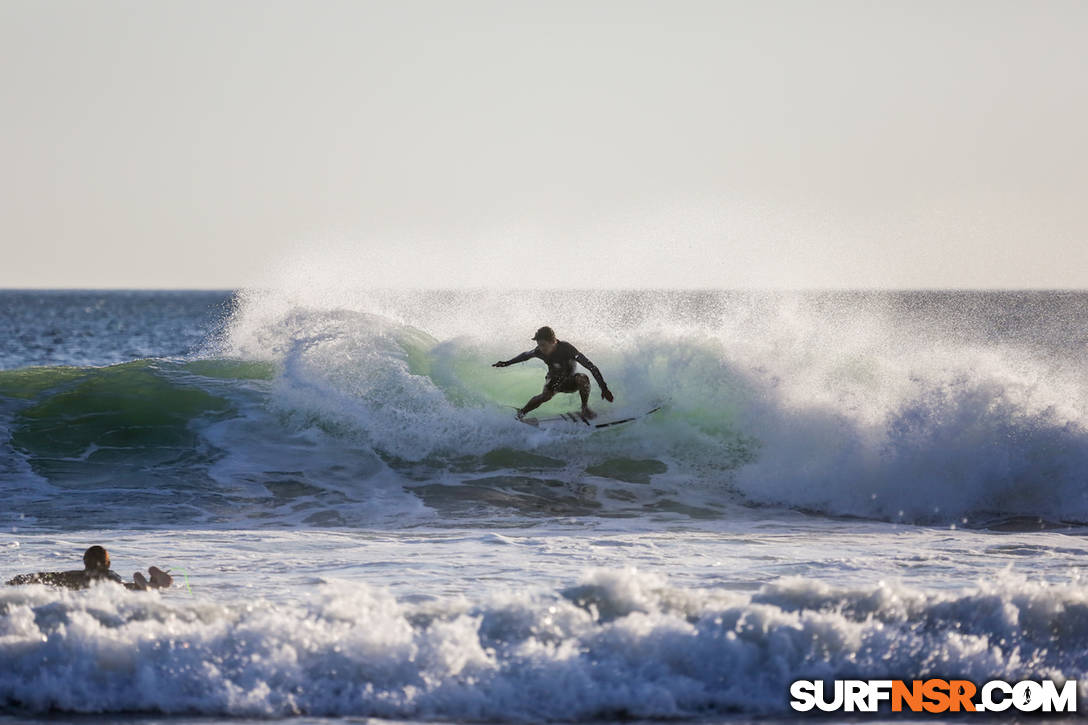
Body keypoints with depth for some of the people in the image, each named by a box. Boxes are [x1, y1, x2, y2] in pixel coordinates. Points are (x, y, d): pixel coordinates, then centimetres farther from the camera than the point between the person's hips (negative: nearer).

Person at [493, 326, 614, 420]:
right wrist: (506, 363, 12)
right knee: (546, 395, -33)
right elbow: (525, 355, 3)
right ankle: (521, 413, -17)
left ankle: (585, 409, -15)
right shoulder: (540, 351, -21)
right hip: (554, 381, 2)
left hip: (570, 383, -2)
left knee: (582, 378, -36)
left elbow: (591, 367, -35)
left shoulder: (567, 349, -33)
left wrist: (604, 388, -42)